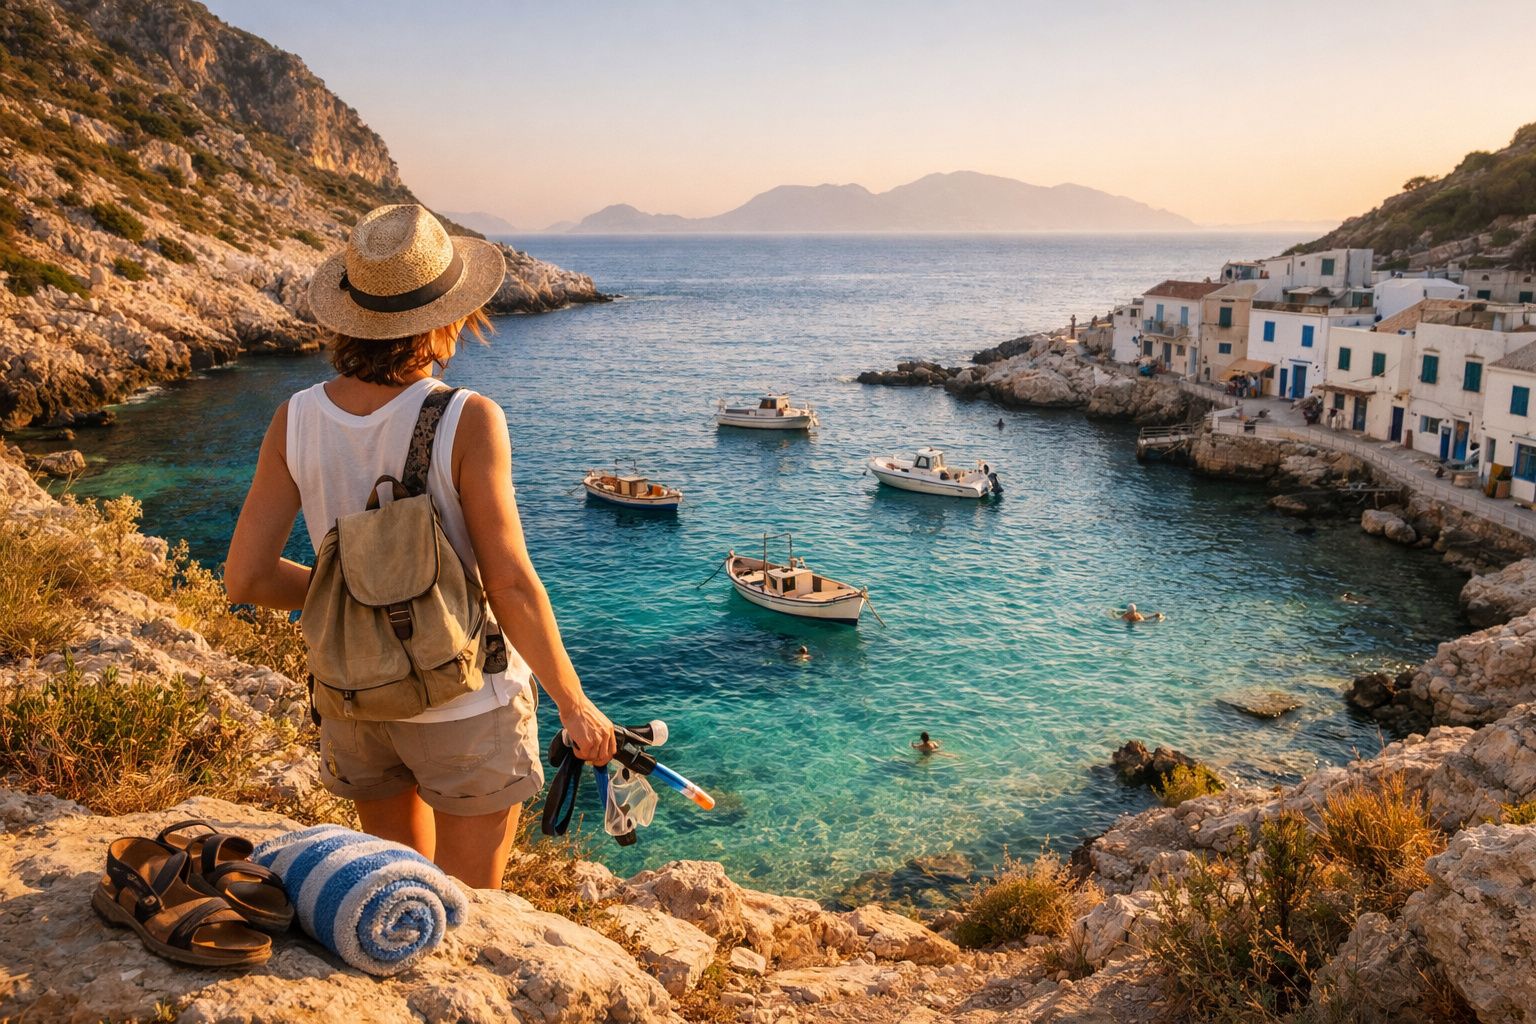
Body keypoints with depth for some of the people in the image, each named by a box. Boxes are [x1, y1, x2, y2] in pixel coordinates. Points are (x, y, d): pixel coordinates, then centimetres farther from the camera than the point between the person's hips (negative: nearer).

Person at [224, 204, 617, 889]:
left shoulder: (295, 420, -8)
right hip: (465, 703, -4)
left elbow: (246, 579, -6)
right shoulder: (467, 421, -21)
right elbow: (510, 585, -21)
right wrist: (574, 704, -9)